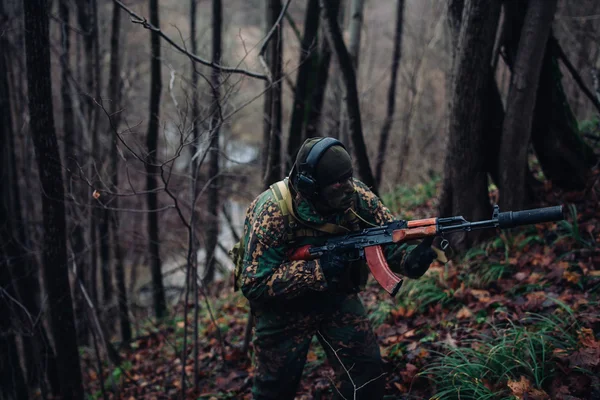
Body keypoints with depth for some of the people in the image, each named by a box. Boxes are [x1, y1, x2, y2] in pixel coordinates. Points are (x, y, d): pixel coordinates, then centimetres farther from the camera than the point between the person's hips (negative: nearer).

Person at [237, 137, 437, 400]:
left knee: (367, 374, -5)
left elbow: (389, 240, -13)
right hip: (284, 306, -3)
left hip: (337, 297, 3)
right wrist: (317, 270, -36)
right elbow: (253, 284, -29)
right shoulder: (273, 212, -29)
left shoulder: (356, 196, -17)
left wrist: (412, 260, -37)